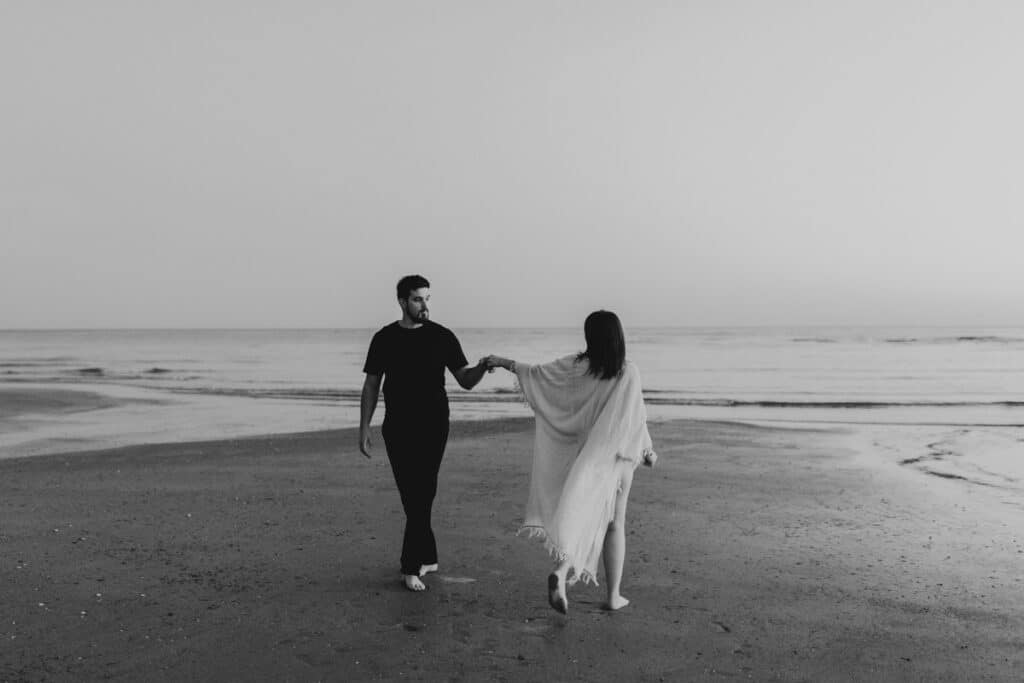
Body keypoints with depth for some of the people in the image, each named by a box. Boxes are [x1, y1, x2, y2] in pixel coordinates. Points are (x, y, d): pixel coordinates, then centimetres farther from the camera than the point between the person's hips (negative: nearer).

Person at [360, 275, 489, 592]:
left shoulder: (441, 336, -1)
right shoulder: (384, 338, 4)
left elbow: (465, 380, -1)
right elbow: (371, 385, 8)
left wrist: (481, 367, -23)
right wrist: (364, 429, 4)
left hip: (432, 427, -2)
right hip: (397, 428, 2)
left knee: (421, 495, -8)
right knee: (410, 496, 6)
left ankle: (411, 567, -2)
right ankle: (428, 558, 17)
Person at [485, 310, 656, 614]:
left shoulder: (575, 366, -6)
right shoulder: (628, 373, -12)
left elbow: (537, 373, 3)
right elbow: (635, 418, -9)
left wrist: (504, 362, 18)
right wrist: (647, 451, 6)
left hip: (582, 455, 2)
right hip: (617, 457, -2)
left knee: (583, 517, 12)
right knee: (615, 524, 10)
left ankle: (562, 572, -12)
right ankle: (614, 595, 13)